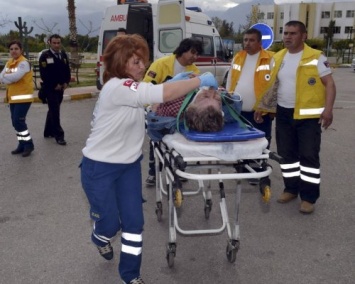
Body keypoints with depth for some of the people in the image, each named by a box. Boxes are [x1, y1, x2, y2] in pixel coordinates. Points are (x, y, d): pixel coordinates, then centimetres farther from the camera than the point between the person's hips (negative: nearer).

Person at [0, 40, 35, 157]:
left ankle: (28, 144, 2)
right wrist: (10, 78, -13)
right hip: (12, 97, 8)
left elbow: (15, 77, -24)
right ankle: (22, 145, 21)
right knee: (16, 122, 11)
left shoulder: (23, 63, -14)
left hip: (23, 97, -8)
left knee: (18, 121, -11)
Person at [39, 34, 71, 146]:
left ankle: (48, 132, 29)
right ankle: (59, 135, -5)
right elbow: (44, 74, -14)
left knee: (53, 110, 16)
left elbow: (67, 70, 13)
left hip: (60, 87, 6)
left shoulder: (63, 54, 8)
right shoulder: (45, 56, -10)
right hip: (50, 88, -6)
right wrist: (54, 85, -15)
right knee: (55, 111, -8)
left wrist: (66, 83, -2)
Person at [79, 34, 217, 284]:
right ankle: (100, 238, 48)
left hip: (129, 164, 8)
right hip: (99, 167, -8)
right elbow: (165, 94, -35)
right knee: (110, 223, 8)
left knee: (134, 221, 5)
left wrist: (174, 81, -4)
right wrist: (200, 80, -24)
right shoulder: (117, 87, -26)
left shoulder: (129, 87, 4)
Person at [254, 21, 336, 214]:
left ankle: (309, 197, 9)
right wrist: (262, 107, 12)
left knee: (309, 155, 0)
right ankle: (291, 189, 27)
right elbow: (272, 85, 15)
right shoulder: (278, 58, 9)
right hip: (284, 113, 5)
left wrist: (328, 109, -21)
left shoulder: (316, 58, -7)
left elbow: (329, 84, -9)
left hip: (308, 115, -5)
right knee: (286, 153, 12)